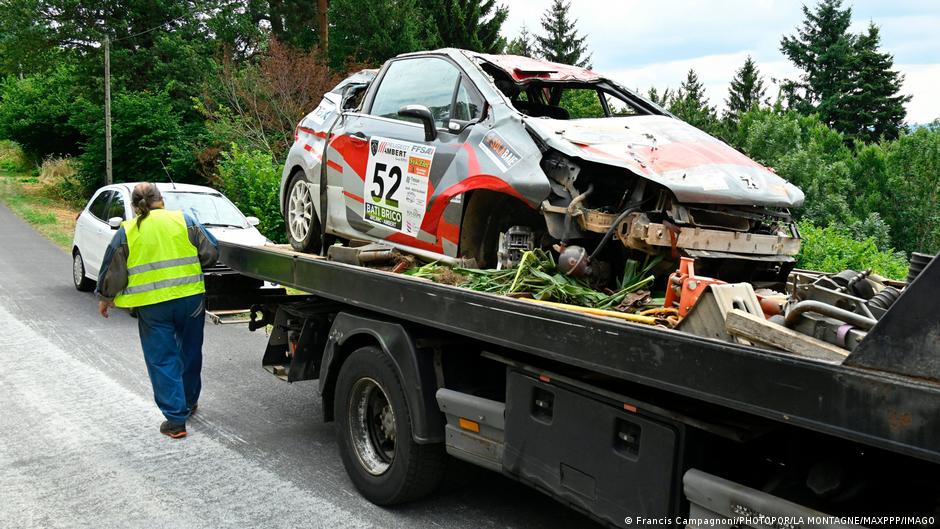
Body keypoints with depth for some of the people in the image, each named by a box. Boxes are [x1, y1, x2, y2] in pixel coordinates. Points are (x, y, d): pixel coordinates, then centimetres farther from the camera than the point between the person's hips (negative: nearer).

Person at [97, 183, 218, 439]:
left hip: (152, 306, -2)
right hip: (190, 299, 2)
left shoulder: (127, 231, 1)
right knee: (190, 353, 20)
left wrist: (104, 298, 21)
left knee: (162, 360, 5)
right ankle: (189, 402, 37)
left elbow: (112, 271, 5)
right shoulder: (184, 220, 2)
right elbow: (211, 251, 4)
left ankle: (175, 419, 2)